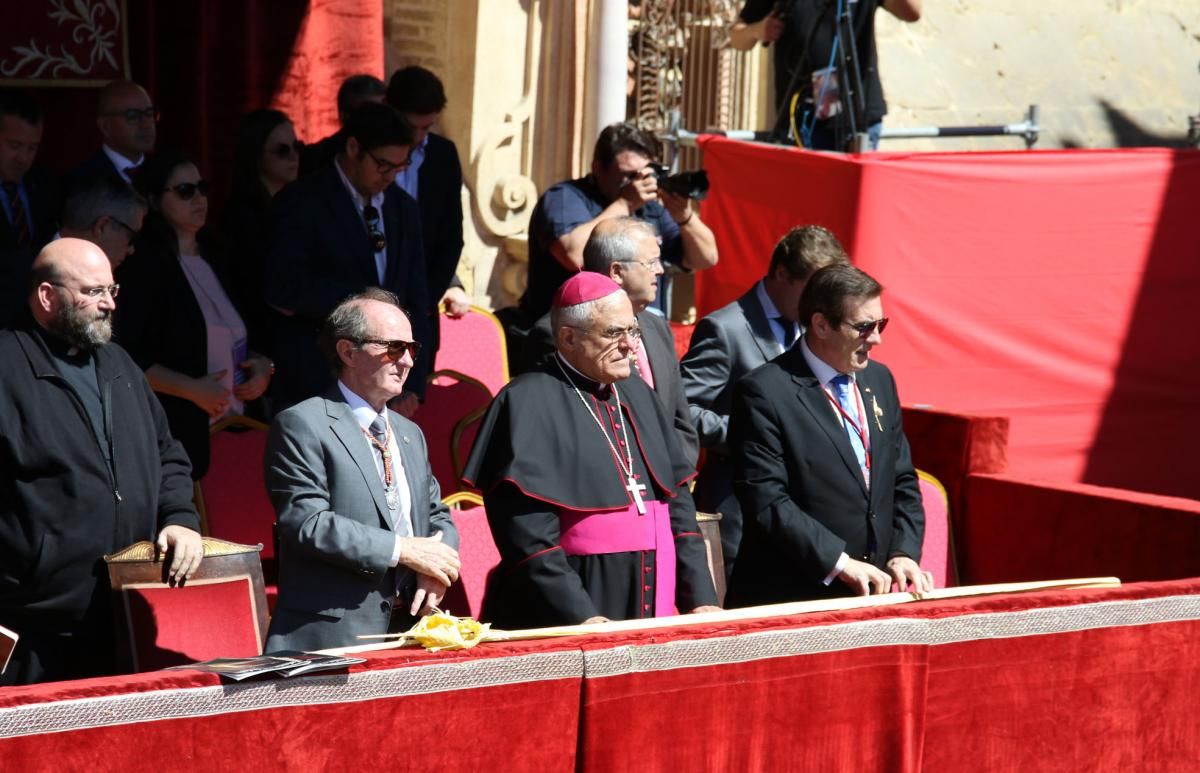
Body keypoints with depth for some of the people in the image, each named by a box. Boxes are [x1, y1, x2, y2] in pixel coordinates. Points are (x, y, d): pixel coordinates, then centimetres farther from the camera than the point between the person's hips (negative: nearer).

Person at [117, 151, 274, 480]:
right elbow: (127, 359, -12)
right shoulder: (144, 265, -5)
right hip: (180, 432, -7)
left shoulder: (211, 260, 18)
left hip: (233, 426, 7)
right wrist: (193, 389, -16)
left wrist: (262, 366, 5)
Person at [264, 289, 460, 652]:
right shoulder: (302, 425, -3)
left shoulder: (410, 434, 23)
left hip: (407, 627, 7)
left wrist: (436, 566, 1)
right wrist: (403, 550, -14)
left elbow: (438, 517, 25)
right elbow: (306, 523, -14)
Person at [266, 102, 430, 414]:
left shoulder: (404, 209, 11)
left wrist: (413, 387, 2)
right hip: (315, 388, -5)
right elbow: (283, 289, -18)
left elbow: (415, 303, 11)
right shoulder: (300, 203, -6)